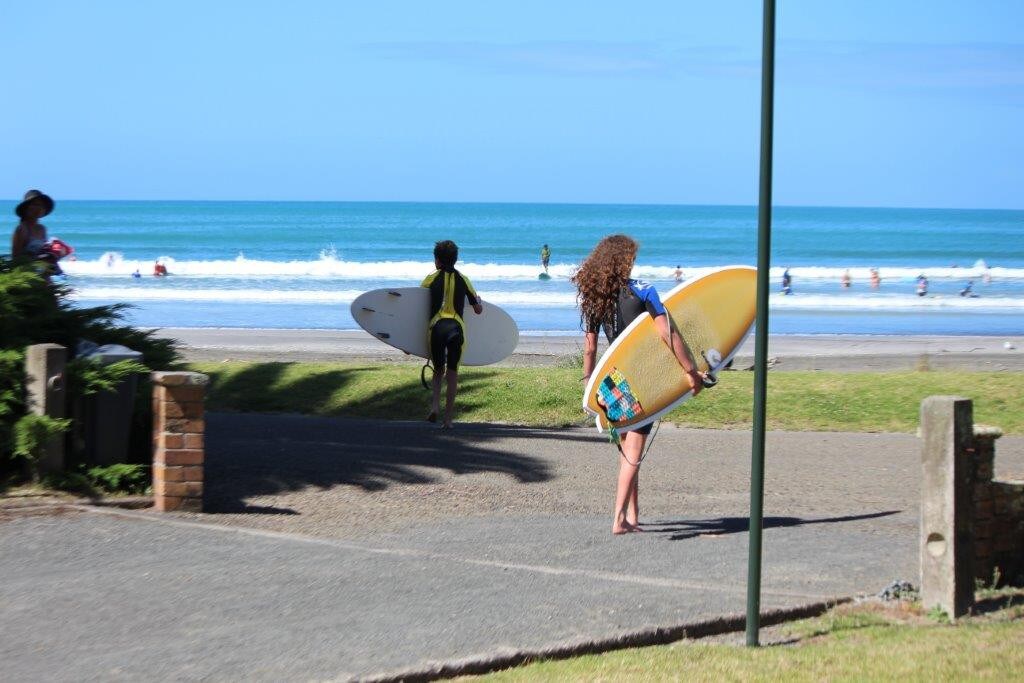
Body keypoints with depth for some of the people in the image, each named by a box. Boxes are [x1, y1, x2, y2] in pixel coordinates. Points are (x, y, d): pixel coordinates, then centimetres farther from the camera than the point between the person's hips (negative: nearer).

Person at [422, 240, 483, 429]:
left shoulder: (431, 279, 7)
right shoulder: (464, 280, 12)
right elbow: (478, 310, 14)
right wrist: (478, 301, 40)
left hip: (436, 326, -1)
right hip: (457, 328, 1)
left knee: (438, 370, 17)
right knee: (452, 374, 8)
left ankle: (435, 404, -7)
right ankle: (448, 418, 6)